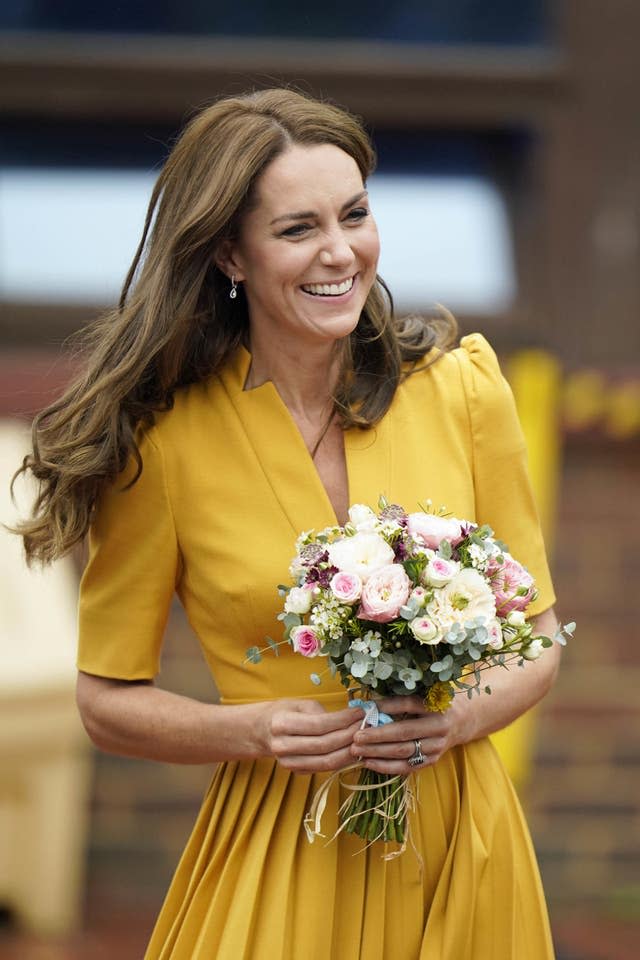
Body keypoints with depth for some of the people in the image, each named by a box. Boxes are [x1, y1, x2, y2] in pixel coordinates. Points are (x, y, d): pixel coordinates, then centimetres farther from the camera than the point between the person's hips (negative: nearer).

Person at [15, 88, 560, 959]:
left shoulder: (461, 390, -4)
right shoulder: (164, 443, -9)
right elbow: (109, 699, 0)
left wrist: (459, 717, -15)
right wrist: (256, 732, -16)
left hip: (462, 847, 2)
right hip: (277, 862, -2)